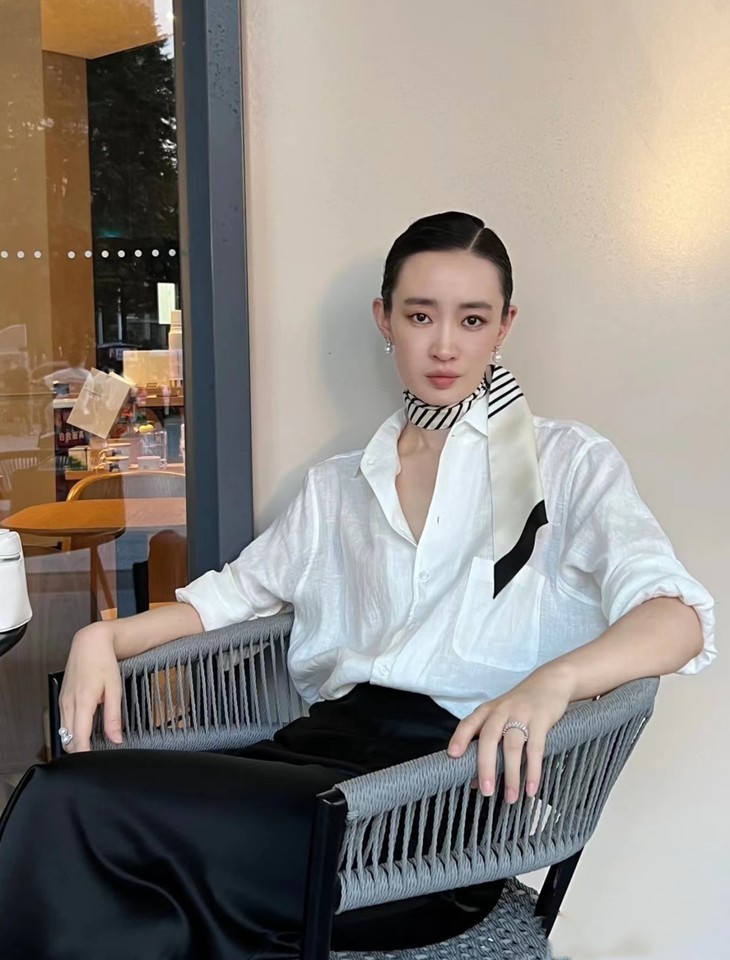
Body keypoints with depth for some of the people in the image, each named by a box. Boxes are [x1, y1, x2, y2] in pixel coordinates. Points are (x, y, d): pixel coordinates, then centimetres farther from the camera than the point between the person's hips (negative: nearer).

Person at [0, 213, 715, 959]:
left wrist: (553, 680, -26)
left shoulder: (568, 462, 8)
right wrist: (105, 637, 6)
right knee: (63, 799, -25)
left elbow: (678, 616, -5)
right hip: (327, 744, 5)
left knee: (75, 803, -22)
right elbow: (232, 592, 25)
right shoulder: (338, 485, 24)